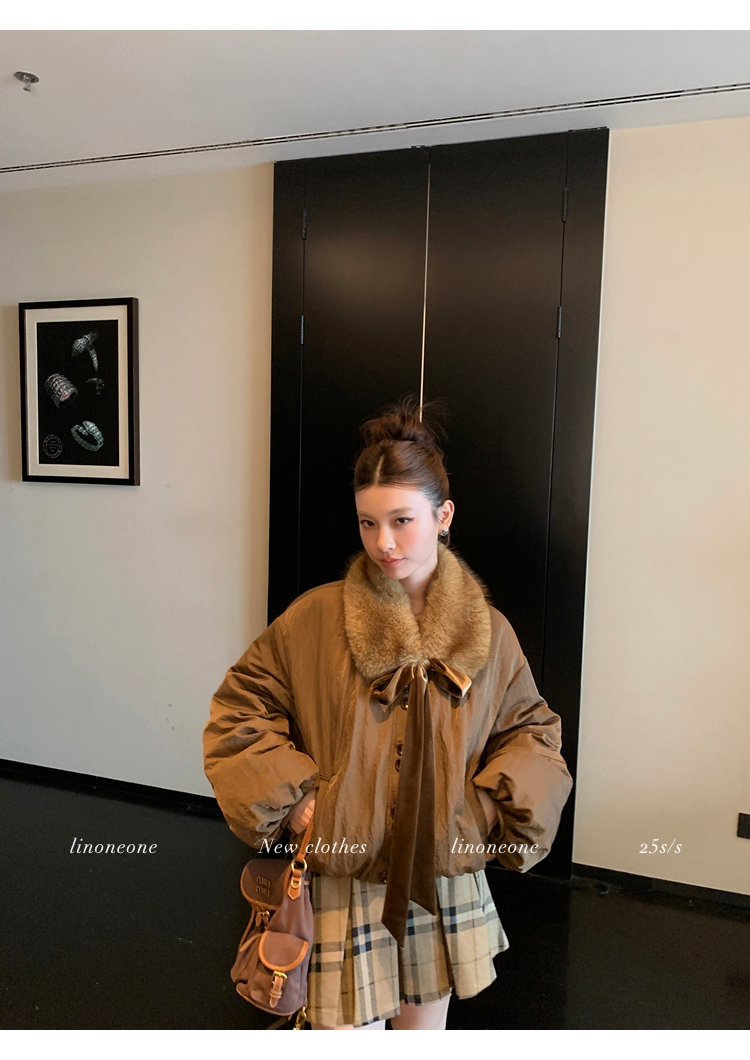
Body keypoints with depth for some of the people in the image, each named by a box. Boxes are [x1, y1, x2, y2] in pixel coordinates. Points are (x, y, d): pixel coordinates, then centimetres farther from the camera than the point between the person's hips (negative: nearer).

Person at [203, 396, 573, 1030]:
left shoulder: (487, 631, -6)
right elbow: (239, 708, -3)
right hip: (342, 878, -2)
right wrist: (289, 793, -11)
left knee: (425, 1029, 21)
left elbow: (532, 727, 8)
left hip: (446, 877, 3)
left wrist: (499, 804, -6)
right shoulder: (316, 618, -12)